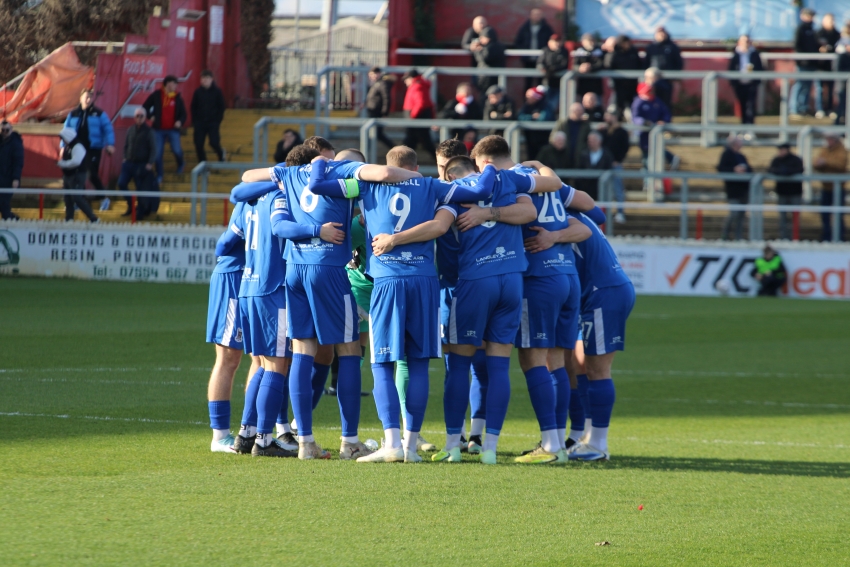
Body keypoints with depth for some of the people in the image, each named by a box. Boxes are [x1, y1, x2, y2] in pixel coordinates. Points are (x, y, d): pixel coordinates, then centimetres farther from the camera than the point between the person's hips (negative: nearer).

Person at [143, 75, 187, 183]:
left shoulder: (178, 98, 2)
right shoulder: (156, 95, -1)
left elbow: (183, 114, 6)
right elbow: (145, 107, 8)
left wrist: (180, 122, -13)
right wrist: (150, 116, -5)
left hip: (173, 129, 0)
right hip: (159, 129, 0)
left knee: (176, 150, -9)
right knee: (158, 154, 0)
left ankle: (180, 165, 26)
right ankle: (159, 176, 14)